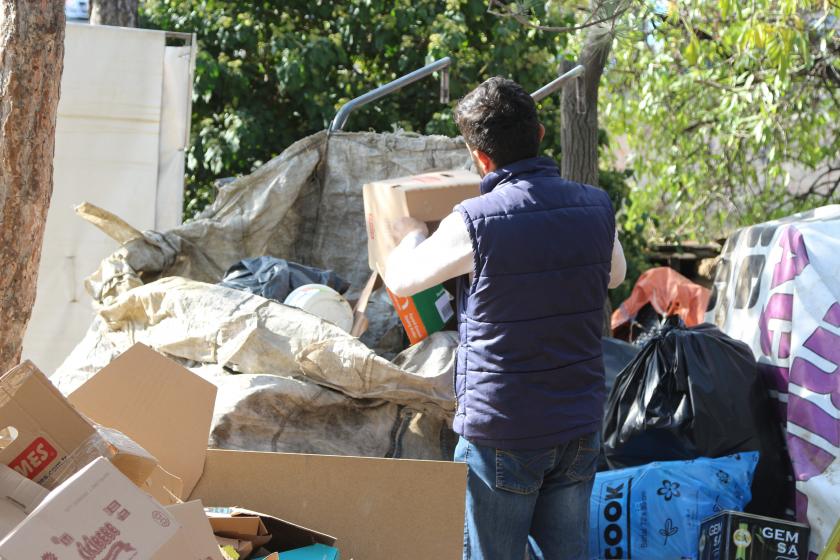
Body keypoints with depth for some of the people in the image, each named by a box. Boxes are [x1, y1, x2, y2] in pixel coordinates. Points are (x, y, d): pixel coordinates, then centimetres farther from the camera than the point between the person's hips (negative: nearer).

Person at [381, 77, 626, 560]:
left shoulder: (474, 222, -16)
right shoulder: (597, 207, -2)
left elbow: (401, 280, 1)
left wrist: (414, 236, 22)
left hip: (501, 432, -5)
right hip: (580, 427, 5)